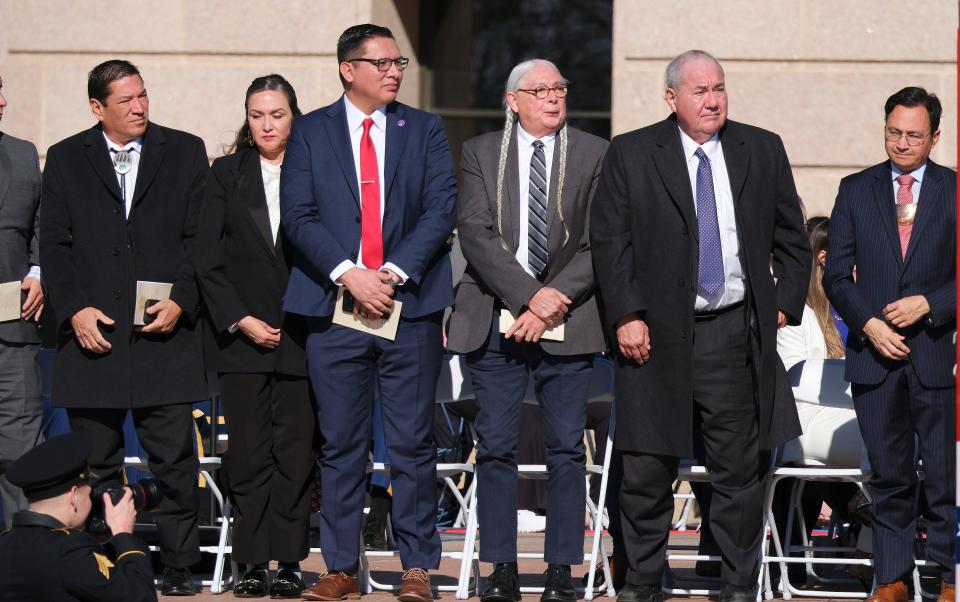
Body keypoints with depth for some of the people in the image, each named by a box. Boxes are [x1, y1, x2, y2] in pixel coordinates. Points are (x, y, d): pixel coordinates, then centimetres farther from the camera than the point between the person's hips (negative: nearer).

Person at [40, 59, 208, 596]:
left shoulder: (185, 152, 8)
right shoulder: (66, 160, 9)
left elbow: (200, 235, 5)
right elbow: (54, 243, 6)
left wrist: (182, 301, -7)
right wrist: (75, 309, -7)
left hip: (166, 329, -1)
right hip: (92, 330, 1)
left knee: (174, 459, -3)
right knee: (96, 462, 3)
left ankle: (179, 566, 5)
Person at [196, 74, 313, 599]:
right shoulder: (227, 174, 7)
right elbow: (207, 259, 4)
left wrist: (300, 322, -4)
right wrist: (240, 320, -5)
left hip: (298, 334, 0)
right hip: (239, 334, 0)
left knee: (295, 451, -2)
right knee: (248, 451, -1)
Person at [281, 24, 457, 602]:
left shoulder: (425, 129, 10)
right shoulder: (311, 132, 8)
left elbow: (441, 208, 1)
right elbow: (299, 215, -1)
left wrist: (393, 273, -11)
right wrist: (348, 274, -14)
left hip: (409, 304, 0)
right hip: (334, 310, 0)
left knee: (414, 444, 0)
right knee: (341, 446, 3)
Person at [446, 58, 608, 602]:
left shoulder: (595, 154, 7)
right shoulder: (481, 153, 7)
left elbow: (600, 244, 1)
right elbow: (476, 234, -4)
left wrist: (554, 302, -11)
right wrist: (528, 296, -15)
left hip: (568, 324, 0)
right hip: (497, 322, 0)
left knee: (567, 450, 0)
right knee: (496, 448, 1)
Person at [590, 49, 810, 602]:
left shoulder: (763, 151, 8)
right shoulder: (631, 155, 2)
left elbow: (792, 239, 16)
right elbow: (609, 241, -1)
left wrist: (785, 303, 7)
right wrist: (626, 316, -9)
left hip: (735, 334, 1)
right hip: (657, 333, -1)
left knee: (741, 470, 4)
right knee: (647, 471, 3)